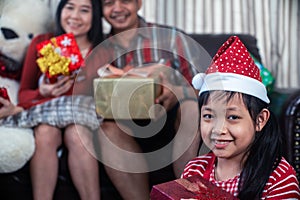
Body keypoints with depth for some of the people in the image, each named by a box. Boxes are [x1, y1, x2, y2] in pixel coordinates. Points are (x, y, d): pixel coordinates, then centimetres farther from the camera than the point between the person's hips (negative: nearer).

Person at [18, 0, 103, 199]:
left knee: (77, 134, -34)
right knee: (45, 134, -33)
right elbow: (23, 93, 5)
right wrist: (43, 92, -17)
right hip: (45, 111, 1)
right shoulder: (41, 43, 6)